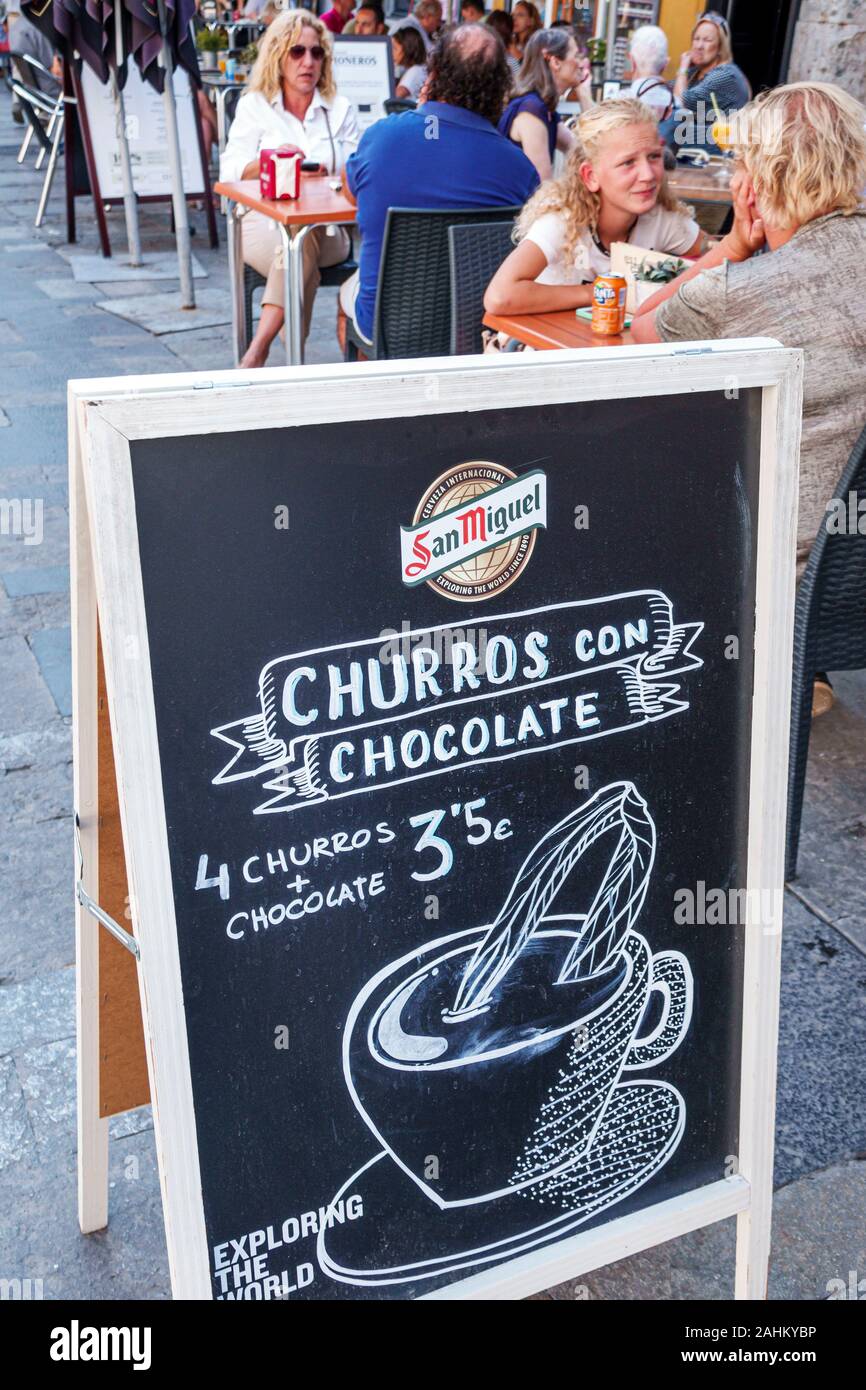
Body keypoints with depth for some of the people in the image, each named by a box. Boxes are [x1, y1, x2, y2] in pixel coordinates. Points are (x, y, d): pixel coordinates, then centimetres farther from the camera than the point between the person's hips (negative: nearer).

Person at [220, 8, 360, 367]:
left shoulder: (341, 109, 17)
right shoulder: (253, 106, 13)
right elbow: (230, 172, 3)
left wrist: (325, 170, -10)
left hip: (325, 230, 1)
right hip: (264, 225, -1)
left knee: (303, 240, -37)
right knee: (300, 247, -37)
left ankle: (257, 351, -43)